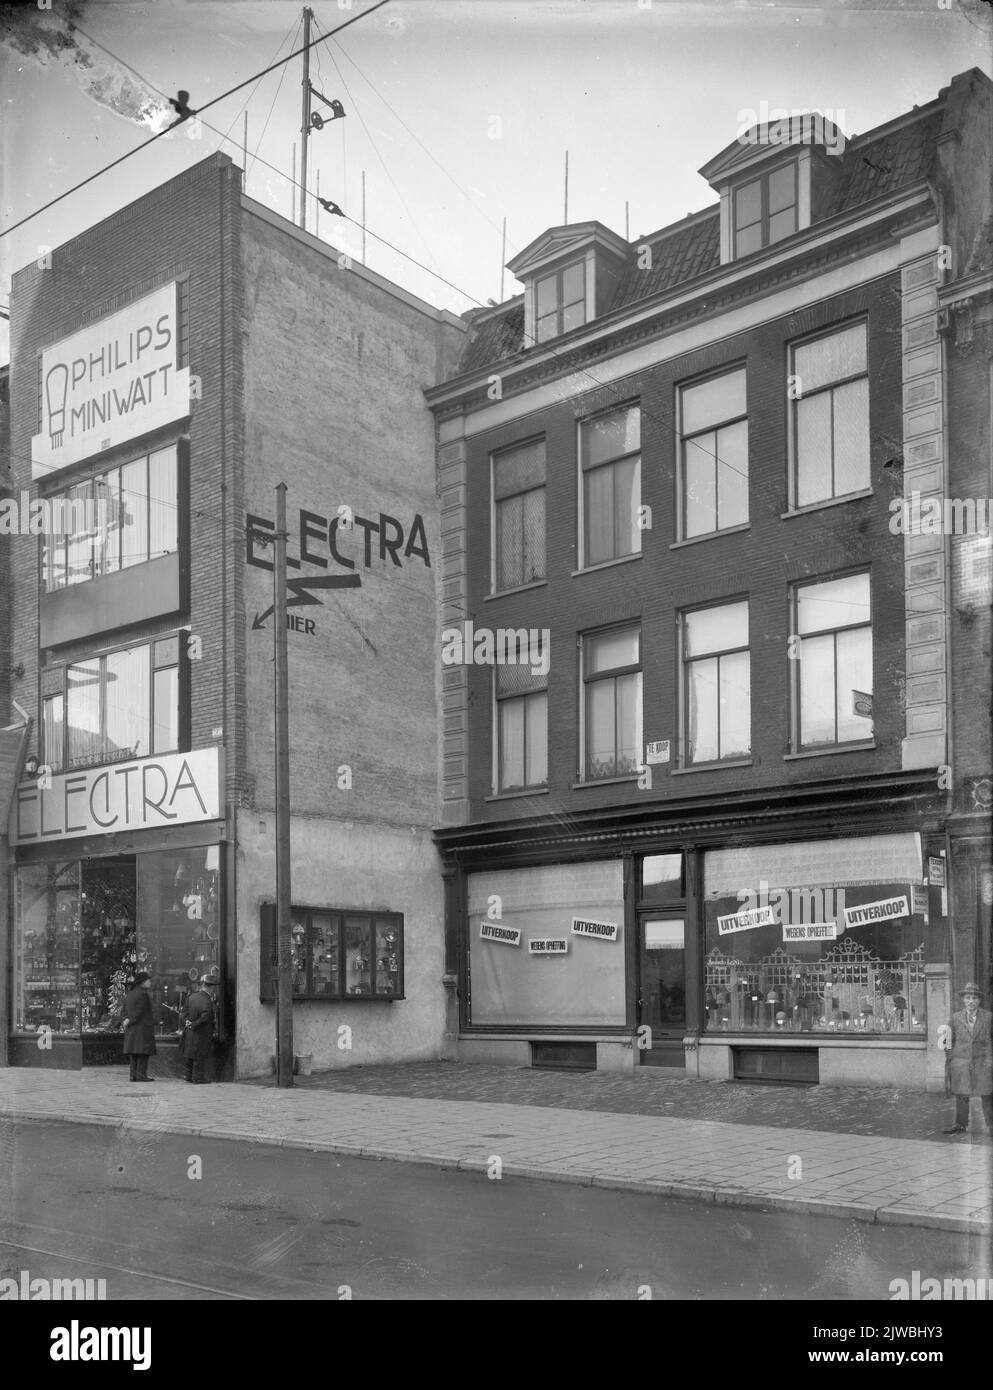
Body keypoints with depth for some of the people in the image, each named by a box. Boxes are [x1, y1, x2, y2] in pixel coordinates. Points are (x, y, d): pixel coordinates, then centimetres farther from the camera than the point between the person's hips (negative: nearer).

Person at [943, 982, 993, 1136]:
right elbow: (952, 1041, 10)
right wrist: (950, 1062, 7)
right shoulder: (956, 1018, 6)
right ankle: (960, 1125, 14)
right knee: (961, 1095, 4)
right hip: (961, 1060, 1)